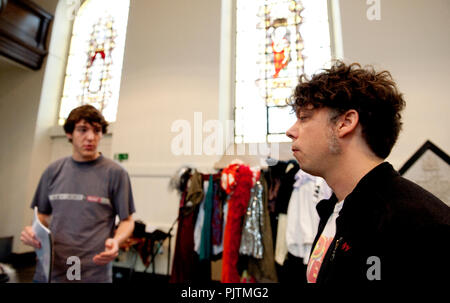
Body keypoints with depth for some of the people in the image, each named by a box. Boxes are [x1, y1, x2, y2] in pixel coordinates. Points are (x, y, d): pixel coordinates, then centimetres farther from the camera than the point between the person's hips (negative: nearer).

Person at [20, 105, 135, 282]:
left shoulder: (115, 173, -8)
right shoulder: (53, 171, 4)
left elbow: (127, 220, -3)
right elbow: (44, 214, 15)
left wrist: (116, 241, -22)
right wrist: (33, 231, -5)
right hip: (48, 271, 4)